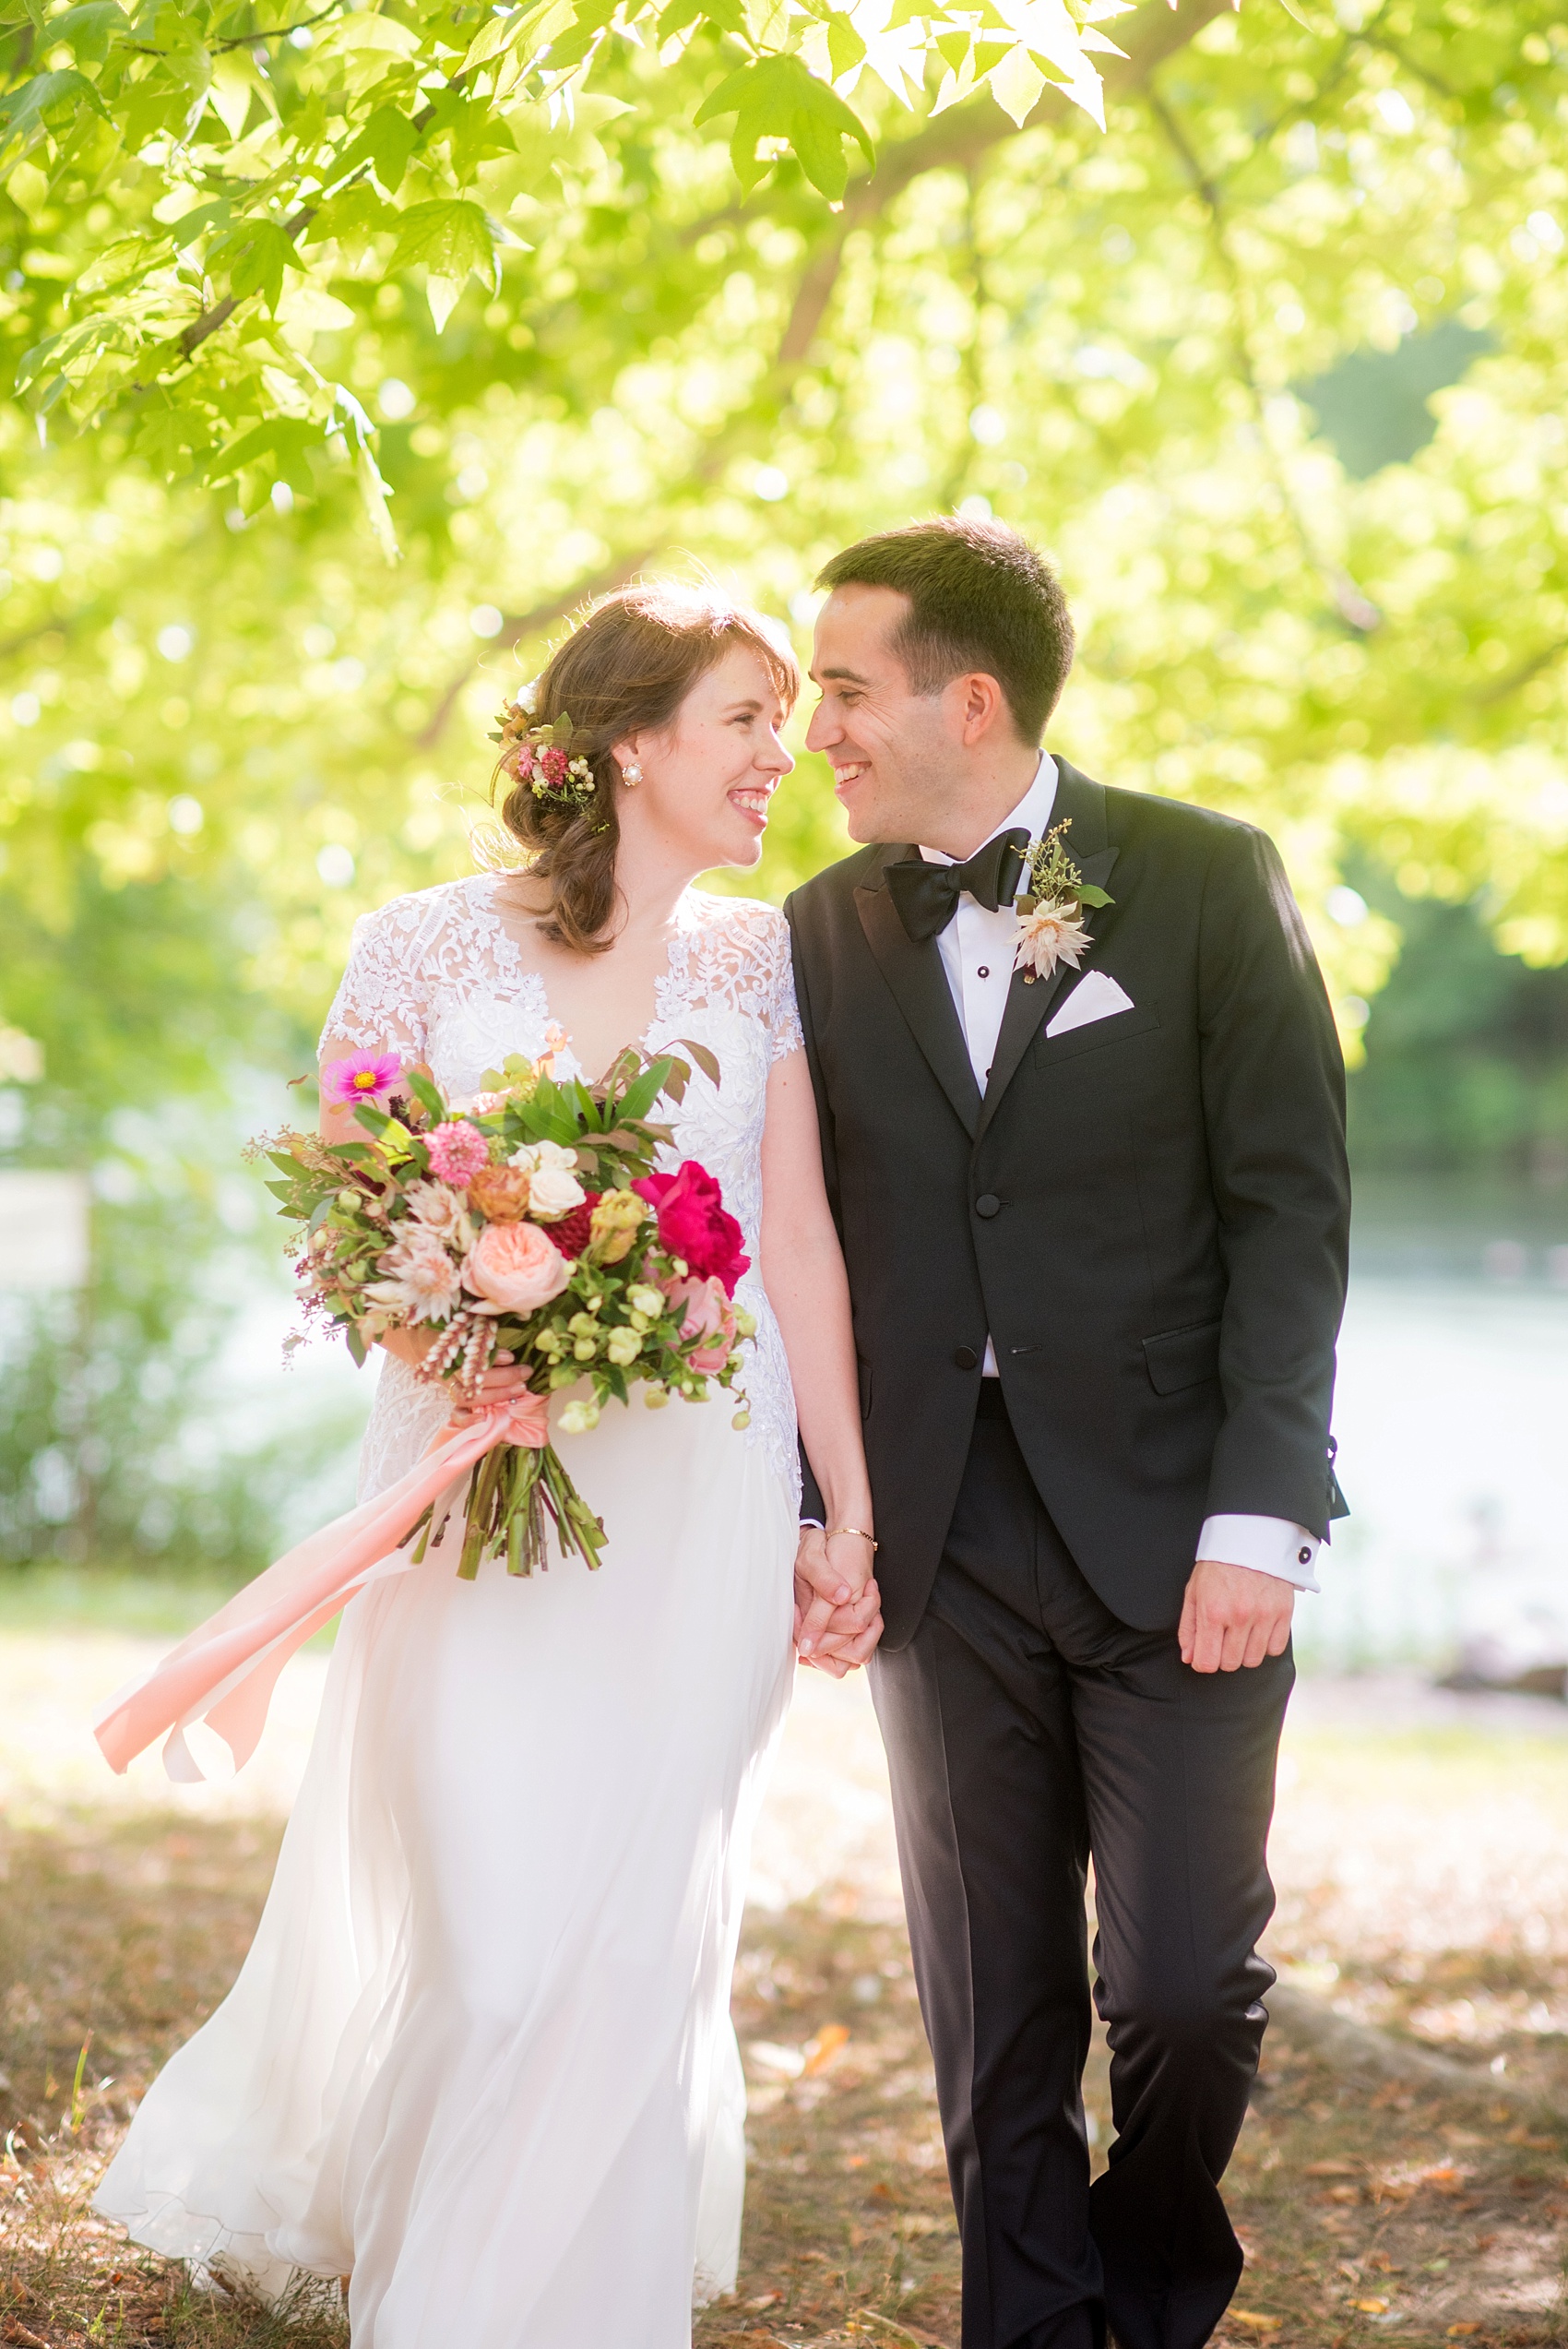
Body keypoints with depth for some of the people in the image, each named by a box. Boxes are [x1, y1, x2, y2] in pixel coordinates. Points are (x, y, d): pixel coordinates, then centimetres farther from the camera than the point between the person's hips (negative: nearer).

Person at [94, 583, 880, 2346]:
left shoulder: (760, 959, 7)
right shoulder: (427, 950, -1)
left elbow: (800, 1247, 6)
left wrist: (851, 1516, 4)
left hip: (697, 1506, 2)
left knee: (638, 1951, 3)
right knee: (489, 1953, -4)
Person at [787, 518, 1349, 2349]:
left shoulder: (1207, 880, -2)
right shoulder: (827, 931, 8)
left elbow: (1289, 1210, -5)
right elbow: (814, 1250, 10)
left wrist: (1259, 1521, -12)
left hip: (1171, 1530, -3)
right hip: (942, 1555, 3)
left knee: (1184, 1987, -2)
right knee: (995, 2020, 7)